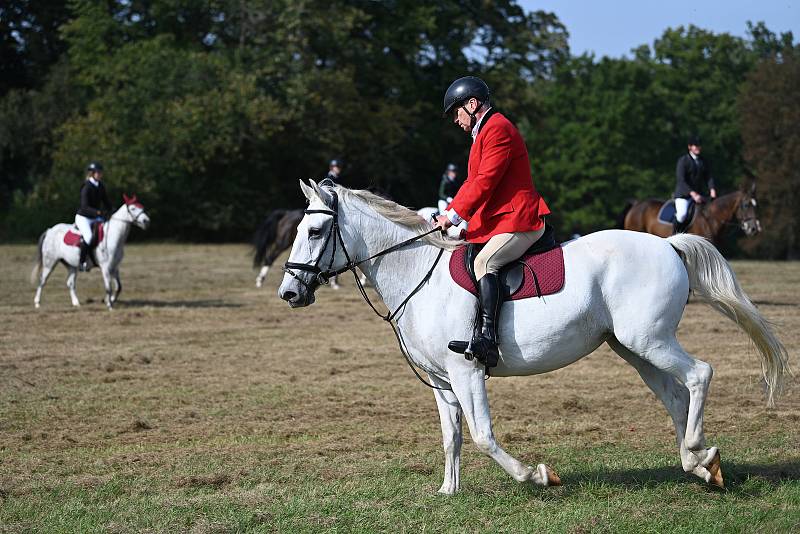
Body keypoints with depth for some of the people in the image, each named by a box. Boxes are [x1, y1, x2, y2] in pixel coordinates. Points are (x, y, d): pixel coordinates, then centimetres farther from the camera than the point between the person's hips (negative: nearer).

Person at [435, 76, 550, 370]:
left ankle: (488, 338, -42)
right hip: (496, 221, 12)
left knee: (483, 262, -31)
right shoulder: (484, 132, 24)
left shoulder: (498, 128, -10)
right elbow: (472, 182, 24)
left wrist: (454, 215, -16)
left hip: (518, 221, -12)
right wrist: (448, 214, 12)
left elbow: (485, 181, -18)